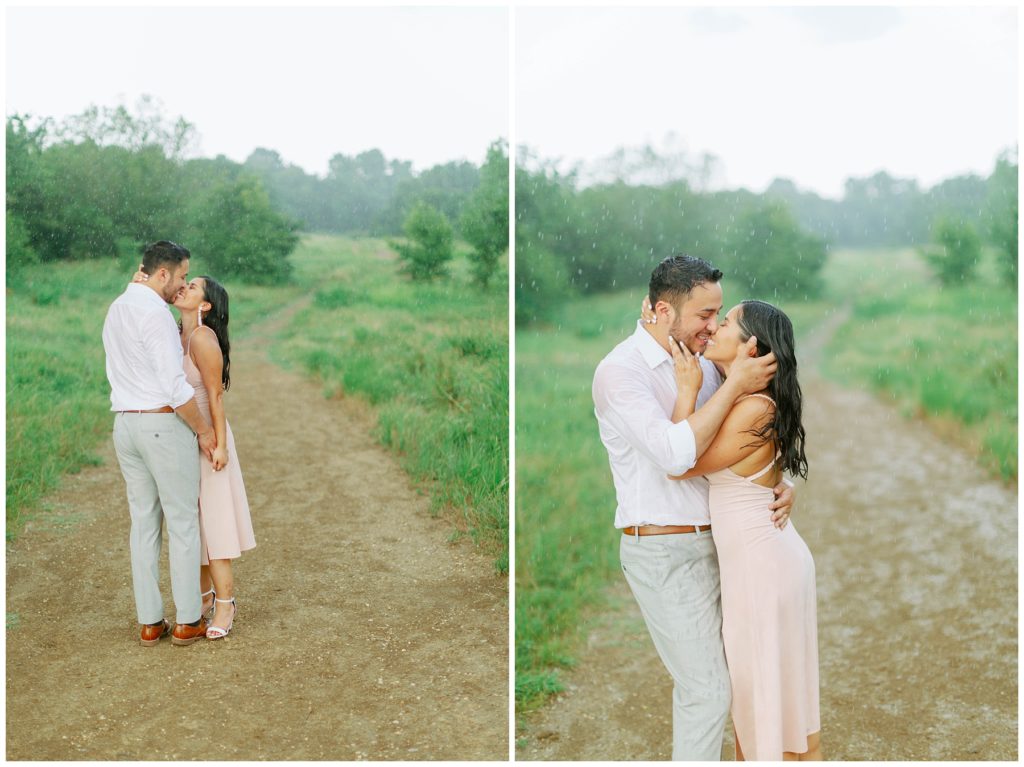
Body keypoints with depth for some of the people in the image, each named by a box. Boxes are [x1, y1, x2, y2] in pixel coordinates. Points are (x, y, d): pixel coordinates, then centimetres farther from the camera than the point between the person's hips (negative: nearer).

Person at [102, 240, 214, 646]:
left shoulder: (116, 310, 13)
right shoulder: (156, 314, -18)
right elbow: (175, 385, -21)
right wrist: (203, 429, -10)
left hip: (126, 425, 9)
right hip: (165, 425, -9)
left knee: (144, 522, 12)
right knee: (183, 522, 3)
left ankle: (150, 621, 16)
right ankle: (187, 621, 10)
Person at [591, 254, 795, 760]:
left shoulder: (703, 367, 7)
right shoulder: (620, 371, -16)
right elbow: (676, 452, -28)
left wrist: (780, 483, -5)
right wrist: (734, 385, -22)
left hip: (709, 542, 7)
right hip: (663, 552, -7)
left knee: (699, 677, 17)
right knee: (708, 690, -4)